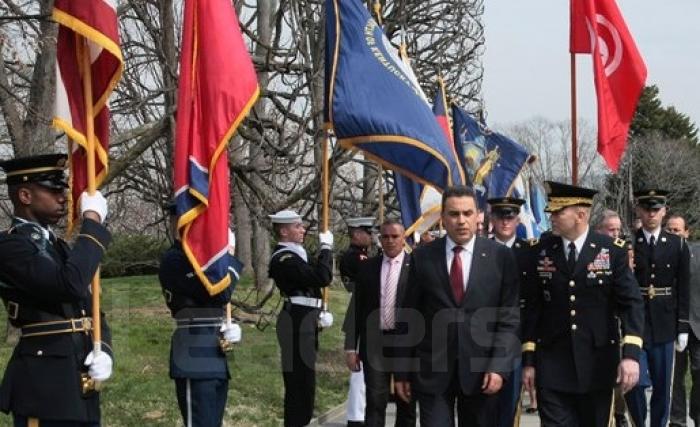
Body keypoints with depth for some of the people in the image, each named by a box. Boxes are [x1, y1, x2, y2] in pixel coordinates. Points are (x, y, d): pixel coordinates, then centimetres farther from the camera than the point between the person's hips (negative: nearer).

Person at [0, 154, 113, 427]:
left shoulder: (58, 246, 16)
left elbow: (89, 309, 19)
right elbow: (71, 284, -27)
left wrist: (103, 350, -1)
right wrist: (93, 221, -17)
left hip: (81, 381, 8)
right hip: (45, 384, -8)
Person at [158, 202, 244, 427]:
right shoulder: (174, 260, -13)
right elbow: (219, 294, -22)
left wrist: (230, 328, 3)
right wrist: (229, 255, -9)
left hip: (215, 355, 9)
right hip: (195, 359, -9)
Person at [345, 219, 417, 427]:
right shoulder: (368, 267, 6)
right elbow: (357, 308, 6)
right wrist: (351, 347, 2)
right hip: (375, 342, 2)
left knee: (406, 402, 11)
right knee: (375, 402, -1)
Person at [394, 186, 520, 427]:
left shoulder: (501, 257, 1)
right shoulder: (423, 257, 3)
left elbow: (509, 317, -1)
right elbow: (408, 317, 5)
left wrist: (499, 367, -11)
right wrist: (402, 371, 5)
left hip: (481, 370, 0)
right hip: (432, 370, 0)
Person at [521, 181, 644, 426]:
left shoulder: (613, 251, -4)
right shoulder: (542, 252, 2)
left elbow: (631, 303, -7)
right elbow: (533, 307, 5)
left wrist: (631, 354, -19)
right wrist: (528, 360, 3)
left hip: (597, 363, 0)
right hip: (552, 365, 1)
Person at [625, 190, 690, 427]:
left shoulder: (677, 245, 4)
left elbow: (683, 290, 5)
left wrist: (683, 328, 2)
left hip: (664, 325, 2)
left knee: (662, 385, 8)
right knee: (635, 381, -8)